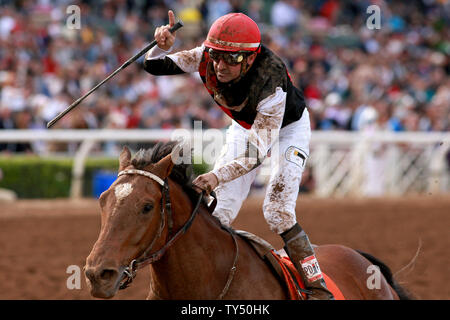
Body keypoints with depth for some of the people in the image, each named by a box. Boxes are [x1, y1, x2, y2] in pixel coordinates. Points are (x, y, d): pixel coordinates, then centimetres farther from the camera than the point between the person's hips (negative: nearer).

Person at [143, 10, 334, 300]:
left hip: (289, 128, -5)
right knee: (219, 211, -1)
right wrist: (162, 46, -42)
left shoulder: (271, 85, -42)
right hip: (245, 126, 5)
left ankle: (318, 288, -14)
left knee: (277, 211, -21)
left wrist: (218, 176, -59)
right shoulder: (206, 58, -28)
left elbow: (256, 153, -44)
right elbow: (154, 66, -19)